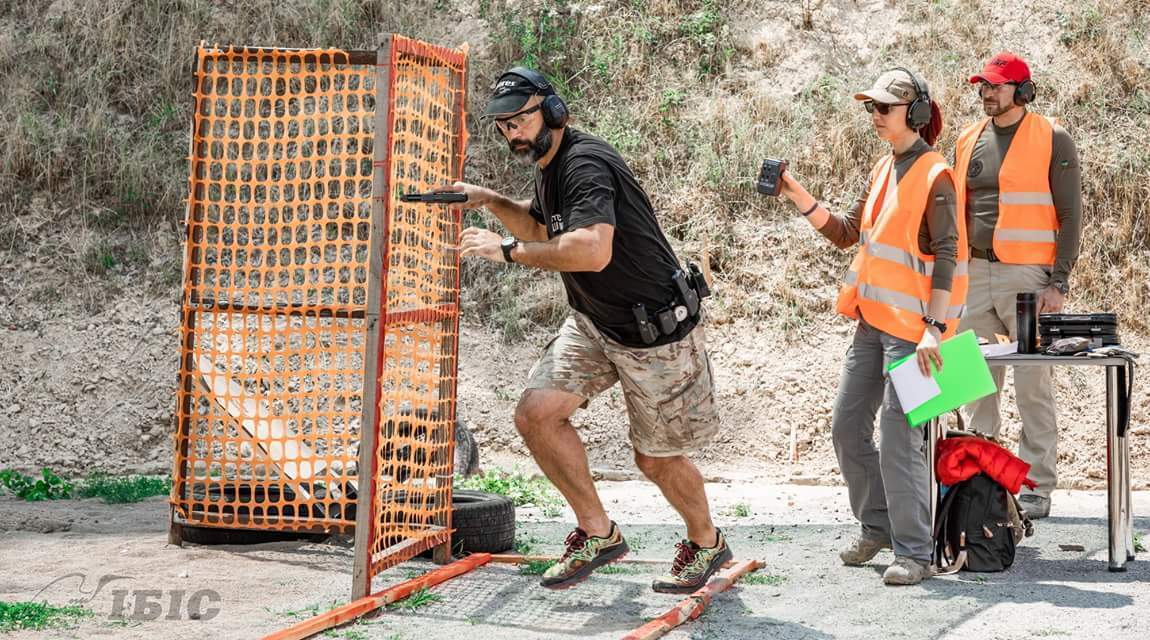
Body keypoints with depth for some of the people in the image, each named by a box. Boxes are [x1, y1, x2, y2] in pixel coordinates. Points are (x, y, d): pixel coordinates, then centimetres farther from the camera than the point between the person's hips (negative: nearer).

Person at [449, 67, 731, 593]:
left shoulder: (585, 163, -24)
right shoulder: (549, 166, 7)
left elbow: (592, 250, -39)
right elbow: (542, 227, 28)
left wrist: (508, 250, -30)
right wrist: (492, 202, 11)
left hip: (655, 330, -9)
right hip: (593, 323, 9)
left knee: (656, 458, 5)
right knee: (535, 414, -9)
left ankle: (706, 543, 33)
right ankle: (598, 533, 6)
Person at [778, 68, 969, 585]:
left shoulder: (935, 175, -12)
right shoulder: (883, 169, 13)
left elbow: (946, 257, -16)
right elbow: (846, 233, 17)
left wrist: (933, 328, -22)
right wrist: (798, 196, 6)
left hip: (912, 327, -9)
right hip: (872, 321, 9)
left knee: (898, 438, -9)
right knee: (847, 427, 12)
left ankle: (914, 552, 1)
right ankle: (878, 527, 28)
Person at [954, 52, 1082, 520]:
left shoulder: (1052, 140, -2)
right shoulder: (968, 141, 14)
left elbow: (1069, 216, -3)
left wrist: (1059, 283, -10)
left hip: (1028, 276, -5)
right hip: (974, 274, 5)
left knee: (1033, 387, -3)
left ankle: (1037, 488, 4)